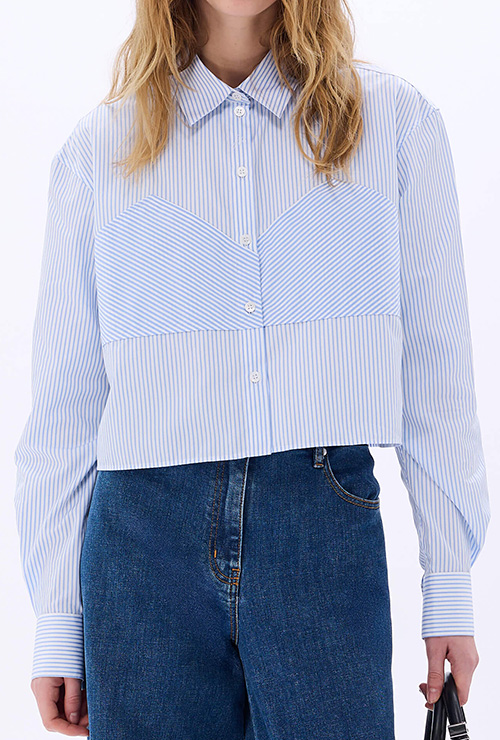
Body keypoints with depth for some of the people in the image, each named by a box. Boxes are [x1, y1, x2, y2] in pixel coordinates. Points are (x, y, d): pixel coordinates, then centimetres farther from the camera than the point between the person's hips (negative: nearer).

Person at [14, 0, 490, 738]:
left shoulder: (395, 119, 7)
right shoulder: (98, 148, 8)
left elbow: (435, 364, 7)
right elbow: (65, 400, 8)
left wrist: (450, 584, 4)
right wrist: (55, 622, 6)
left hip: (329, 533, 0)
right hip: (144, 534, 1)